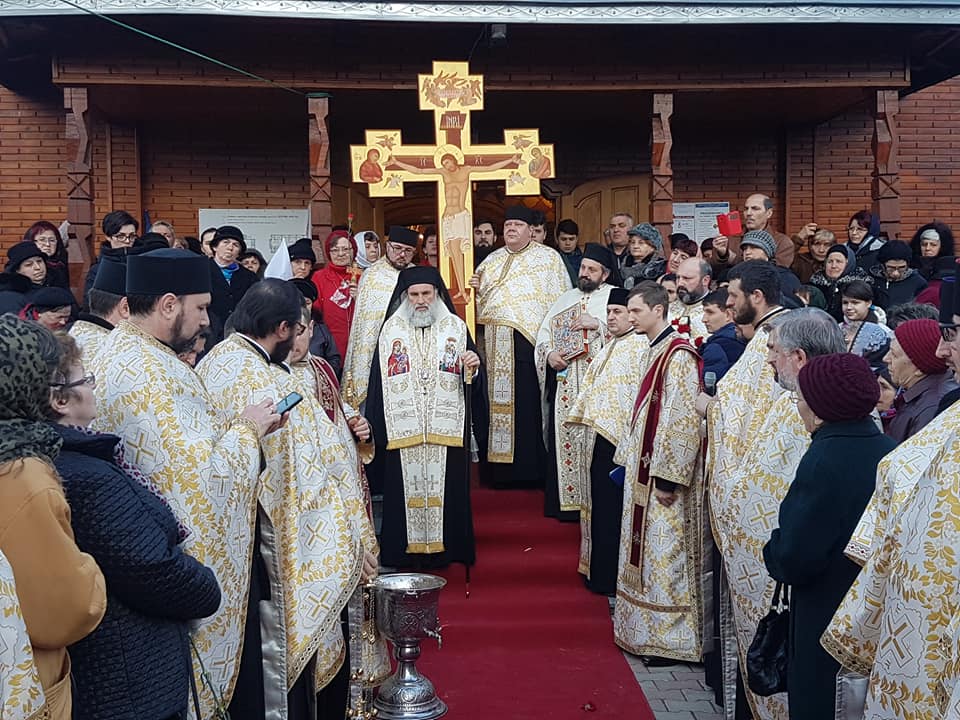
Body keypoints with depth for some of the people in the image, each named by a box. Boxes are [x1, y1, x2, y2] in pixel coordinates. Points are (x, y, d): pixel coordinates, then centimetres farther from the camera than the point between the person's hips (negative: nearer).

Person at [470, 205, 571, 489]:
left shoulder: (549, 258, 6)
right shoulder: (492, 260, 19)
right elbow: (482, 302, 25)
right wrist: (477, 289, 3)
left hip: (532, 339, -4)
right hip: (498, 344, 4)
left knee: (530, 404, -6)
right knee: (501, 402, 2)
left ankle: (535, 468, 2)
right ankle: (506, 467, 8)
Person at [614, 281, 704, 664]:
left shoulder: (678, 355, -17)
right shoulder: (654, 351, 12)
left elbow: (683, 420, -22)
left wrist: (668, 477, -22)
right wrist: (630, 458, 16)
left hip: (663, 474, -9)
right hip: (643, 468, 9)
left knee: (664, 553, 0)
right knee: (645, 552, 15)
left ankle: (669, 639, 11)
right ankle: (646, 630, 27)